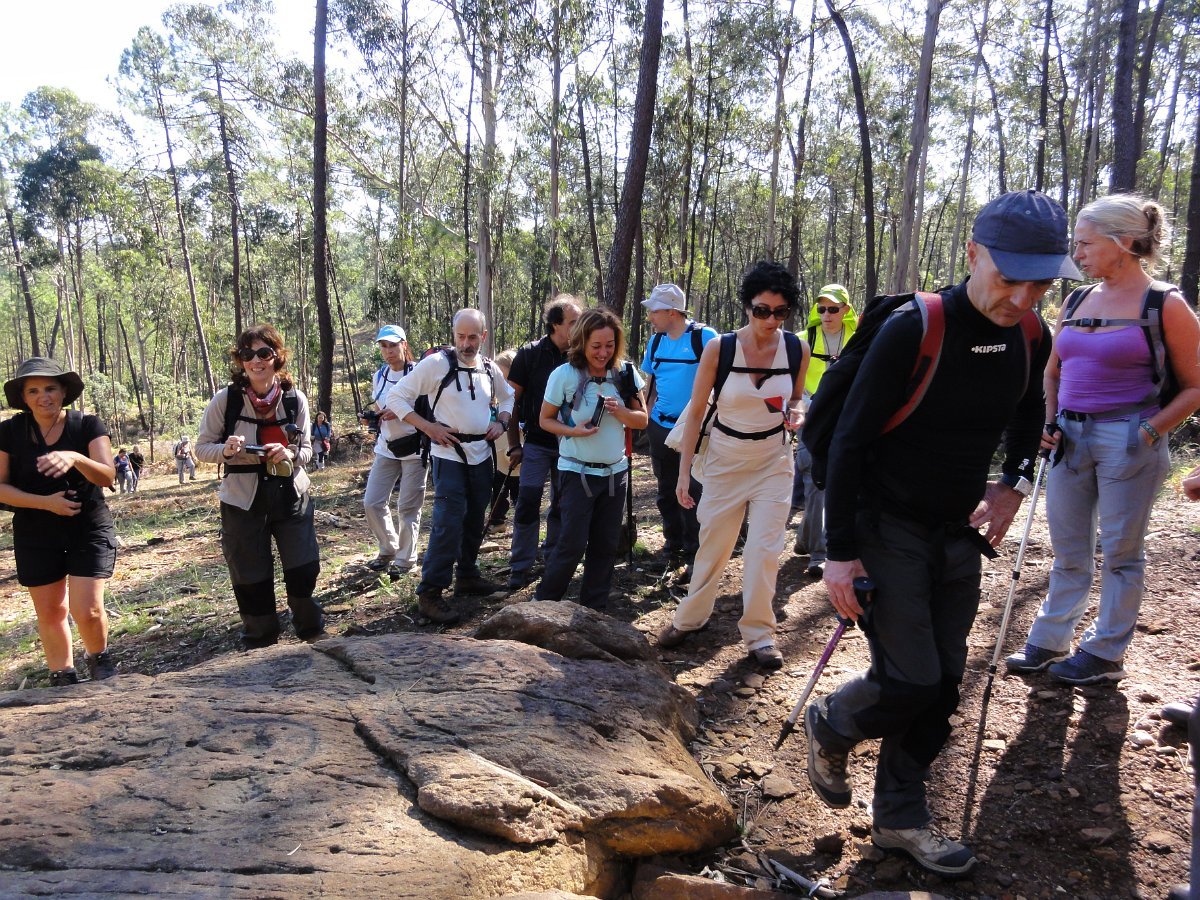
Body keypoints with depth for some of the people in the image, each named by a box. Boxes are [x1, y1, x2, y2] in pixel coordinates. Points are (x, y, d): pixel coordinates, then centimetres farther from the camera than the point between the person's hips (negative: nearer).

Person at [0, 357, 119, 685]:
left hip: (90, 530, -2)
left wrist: (75, 458, -38)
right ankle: (62, 677, 25)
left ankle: (99, 658, 19)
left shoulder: (88, 426, -7)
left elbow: (107, 475, -18)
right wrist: (46, 502, -18)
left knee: (87, 610, -9)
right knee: (50, 612, 8)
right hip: (36, 535, 2)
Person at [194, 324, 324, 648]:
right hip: (243, 501, -1)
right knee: (251, 577, 8)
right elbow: (202, 447, -1)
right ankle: (260, 645, 29)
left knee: (304, 569, 7)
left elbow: (306, 449, 4)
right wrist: (226, 450, -22)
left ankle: (312, 631, 31)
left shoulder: (295, 399, -5)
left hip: (291, 495, 1)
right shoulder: (225, 399, -10)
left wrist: (290, 454, -18)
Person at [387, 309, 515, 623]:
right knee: (449, 522, -15)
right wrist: (428, 427, -15)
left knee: (475, 519, 15)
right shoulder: (436, 363, -12)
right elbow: (397, 397, -8)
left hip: (482, 454, 6)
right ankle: (430, 592, -8)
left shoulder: (489, 368, 5)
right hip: (449, 454, -6)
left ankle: (467, 576, 31)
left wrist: (501, 421, 5)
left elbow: (508, 397, 24)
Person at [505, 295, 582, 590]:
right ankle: (521, 567, 3)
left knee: (562, 504, 12)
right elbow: (512, 400, -2)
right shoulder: (530, 354, -7)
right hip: (537, 443, -2)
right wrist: (514, 444, -5)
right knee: (528, 503, -6)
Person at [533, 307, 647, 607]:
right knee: (573, 543, -4)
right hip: (577, 472, -4)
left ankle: (593, 608, 22)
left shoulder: (625, 373, -2)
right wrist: (573, 431, -21)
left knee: (606, 545, 9)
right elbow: (545, 420, -3)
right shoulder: (564, 375, -11)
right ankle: (543, 602, 16)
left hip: (615, 472, 4)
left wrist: (620, 411, -18)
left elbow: (642, 420, 3)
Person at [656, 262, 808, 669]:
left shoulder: (797, 350, -9)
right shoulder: (718, 349, -15)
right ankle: (689, 618, 31)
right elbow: (696, 411, -8)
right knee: (713, 544, 9)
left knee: (764, 549, -3)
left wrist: (797, 413, -14)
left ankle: (759, 634, 15)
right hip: (725, 457, -1)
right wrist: (684, 471, -10)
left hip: (774, 458, 1)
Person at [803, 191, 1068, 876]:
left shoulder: (1032, 337, -2)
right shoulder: (913, 330, -21)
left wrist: (1015, 483, 2)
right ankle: (830, 726, 24)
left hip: (958, 534, 6)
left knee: (944, 680, 8)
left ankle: (901, 816, 26)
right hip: (887, 528, -6)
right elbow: (849, 443, -18)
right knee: (911, 679, -8)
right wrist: (841, 553, -17)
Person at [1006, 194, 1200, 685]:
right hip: (1071, 438, 6)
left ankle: (1105, 654, 20)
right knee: (1068, 550, 14)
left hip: (1128, 443, -6)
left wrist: (1149, 432, -15)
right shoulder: (1076, 303, 8)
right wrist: (1051, 423, 6)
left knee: (1120, 553, 7)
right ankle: (1048, 643, 25)